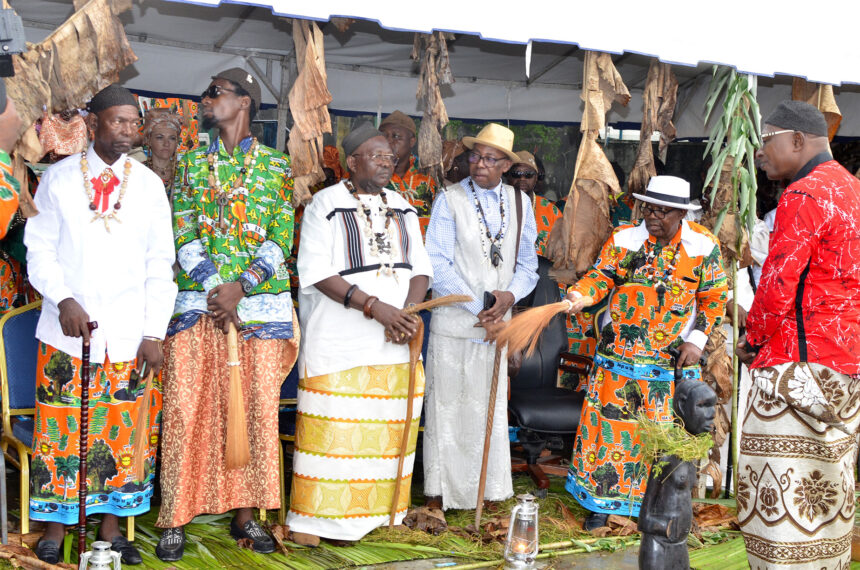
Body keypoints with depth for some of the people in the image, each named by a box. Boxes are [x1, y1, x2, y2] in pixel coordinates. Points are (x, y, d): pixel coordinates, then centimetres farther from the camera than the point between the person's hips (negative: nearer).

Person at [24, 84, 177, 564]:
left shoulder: (149, 184, 7)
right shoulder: (59, 178, 4)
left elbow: (160, 264, 7)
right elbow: (39, 249, 3)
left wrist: (154, 332, 0)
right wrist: (63, 300, -13)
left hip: (129, 333, 1)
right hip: (67, 327, -1)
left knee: (121, 432, 4)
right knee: (61, 428, 1)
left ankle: (111, 527, 17)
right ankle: (55, 527, 16)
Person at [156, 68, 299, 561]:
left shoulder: (277, 166, 8)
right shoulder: (191, 163, 12)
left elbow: (282, 238, 0)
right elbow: (182, 233, 2)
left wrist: (241, 286, -13)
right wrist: (213, 286, -12)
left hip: (259, 304, 0)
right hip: (197, 304, 0)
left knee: (257, 409, 2)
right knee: (188, 409, -2)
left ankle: (245, 512, 15)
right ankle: (176, 519, 7)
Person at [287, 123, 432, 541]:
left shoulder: (403, 209, 16)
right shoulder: (326, 205, -2)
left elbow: (420, 268, 13)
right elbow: (317, 272, -12)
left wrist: (409, 310, -8)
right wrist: (374, 307, -20)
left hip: (395, 345, 5)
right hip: (340, 344, -5)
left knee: (388, 427, 5)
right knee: (336, 428, -5)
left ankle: (378, 509, 16)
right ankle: (327, 516, 4)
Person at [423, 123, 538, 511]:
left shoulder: (520, 202, 8)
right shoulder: (450, 199, -5)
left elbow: (528, 263, 12)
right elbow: (438, 266, -10)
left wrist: (510, 295, -9)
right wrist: (479, 311, -13)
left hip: (498, 321, 4)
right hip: (454, 320, -4)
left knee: (491, 403, 11)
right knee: (447, 403, 1)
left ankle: (487, 487, 22)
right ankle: (440, 491, 11)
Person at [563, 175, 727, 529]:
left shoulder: (704, 248, -4)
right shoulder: (623, 239, -3)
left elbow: (713, 297, 3)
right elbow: (601, 276, -1)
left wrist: (697, 340, -5)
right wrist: (579, 295, -22)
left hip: (672, 357, 0)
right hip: (619, 351, 1)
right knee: (608, 421, 3)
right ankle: (602, 500, 18)